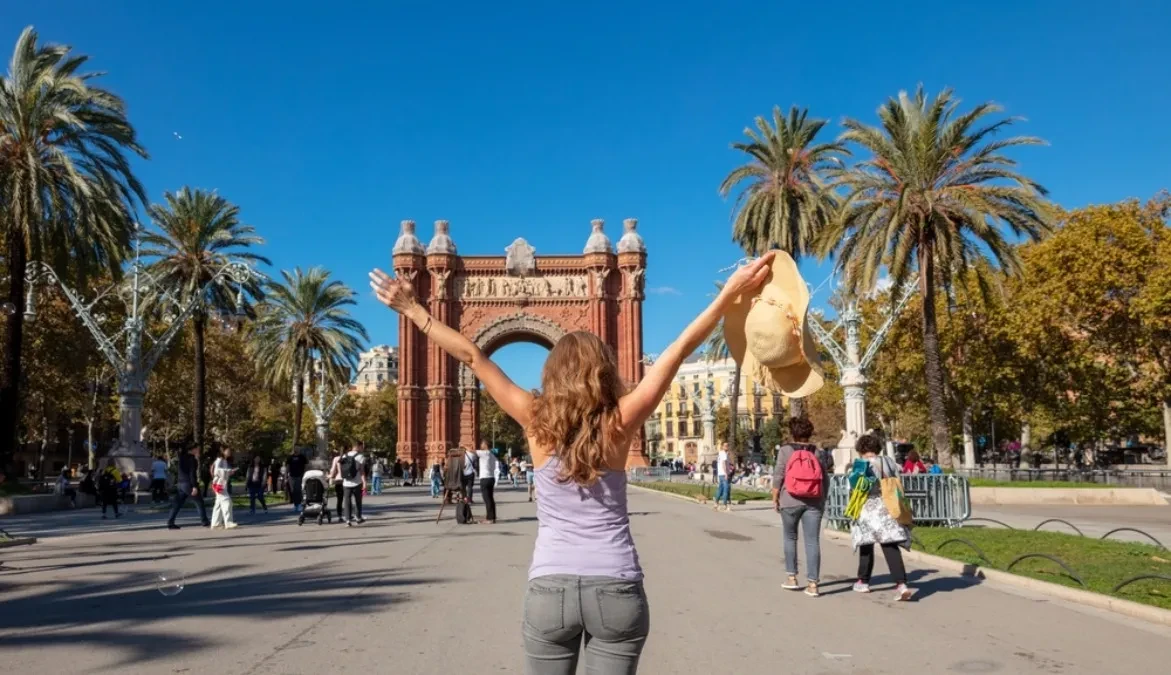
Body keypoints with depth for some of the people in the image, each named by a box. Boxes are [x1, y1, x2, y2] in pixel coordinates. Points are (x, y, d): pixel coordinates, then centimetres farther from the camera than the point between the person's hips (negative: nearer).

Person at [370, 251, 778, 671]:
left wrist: (412, 310, 5)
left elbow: (472, 357, 0)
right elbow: (678, 351, -5)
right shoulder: (620, 423, -4)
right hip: (617, 588, 0)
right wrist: (731, 292, -3)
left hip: (550, 587, 1)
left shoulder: (537, 421, -3)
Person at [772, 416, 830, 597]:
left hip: (790, 501, -1)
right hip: (813, 503, 2)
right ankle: (813, 583, 0)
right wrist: (823, 500, 17)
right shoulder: (817, 452, 5)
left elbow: (778, 477, -6)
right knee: (812, 541, 2)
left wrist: (775, 499, 4)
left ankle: (791, 577, 20)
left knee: (790, 537, 16)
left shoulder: (785, 451, -3)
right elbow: (825, 479, 7)